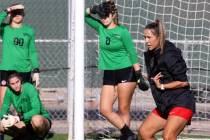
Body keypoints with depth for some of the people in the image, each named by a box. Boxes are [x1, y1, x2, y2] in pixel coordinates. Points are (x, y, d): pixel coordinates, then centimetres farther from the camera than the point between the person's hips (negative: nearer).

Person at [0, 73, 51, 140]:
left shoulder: (29, 88, -20)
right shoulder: (9, 91, -5)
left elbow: (36, 110, -29)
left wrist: (18, 118, -39)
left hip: (43, 120, -5)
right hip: (26, 123, 5)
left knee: (36, 119, -41)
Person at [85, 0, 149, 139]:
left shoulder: (122, 31, -8)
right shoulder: (101, 28, 5)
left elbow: (133, 54, -6)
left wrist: (139, 77, -7)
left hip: (126, 72, -6)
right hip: (109, 75, 6)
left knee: (123, 110, -3)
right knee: (105, 109, -4)